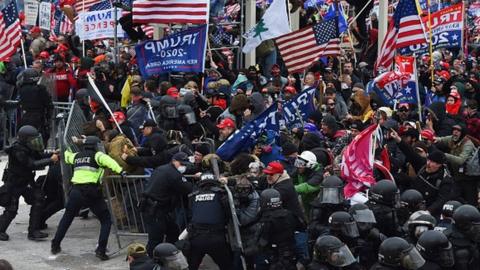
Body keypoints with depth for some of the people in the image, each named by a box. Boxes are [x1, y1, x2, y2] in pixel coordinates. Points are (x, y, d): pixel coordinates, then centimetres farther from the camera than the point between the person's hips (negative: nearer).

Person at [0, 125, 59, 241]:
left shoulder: (29, 149, -2)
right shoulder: (18, 152, -28)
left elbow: (40, 156, 6)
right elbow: (33, 164, -34)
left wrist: (53, 154, -13)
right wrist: (50, 160, -32)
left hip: (26, 182, 8)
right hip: (13, 185, -8)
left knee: (38, 201, -4)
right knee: (11, 210, -4)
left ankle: (33, 231, 1)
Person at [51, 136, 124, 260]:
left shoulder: (76, 156, 20)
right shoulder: (96, 155, 3)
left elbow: (67, 156, 42)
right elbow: (107, 160, -19)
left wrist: (67, 149, 64)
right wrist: (120, 170, -30)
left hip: (76, 191, 5)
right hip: (91, 192, -5)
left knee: (67, 217, 24)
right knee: (106, 219, 6)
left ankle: (55, 245, 30)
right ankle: (101, 250, -5)